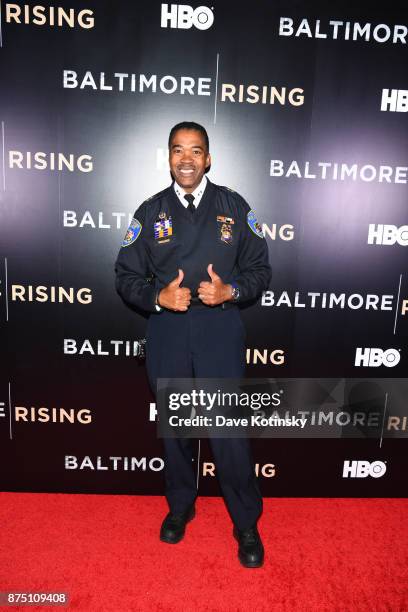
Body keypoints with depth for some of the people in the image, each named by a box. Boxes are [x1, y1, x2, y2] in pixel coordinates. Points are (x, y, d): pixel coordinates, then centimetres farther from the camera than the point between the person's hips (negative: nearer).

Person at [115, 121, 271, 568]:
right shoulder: (150, 211, 5)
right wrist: (158, 296, -14)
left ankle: (247, 525, 25)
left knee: (229, 430, 1)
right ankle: (180, 506, 41)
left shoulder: (234, 207, 3)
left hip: (220, 329, -1)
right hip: (166, 332, 2)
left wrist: (231, 291, -15)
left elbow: (260, 269, 5)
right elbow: (126, 276, 4)